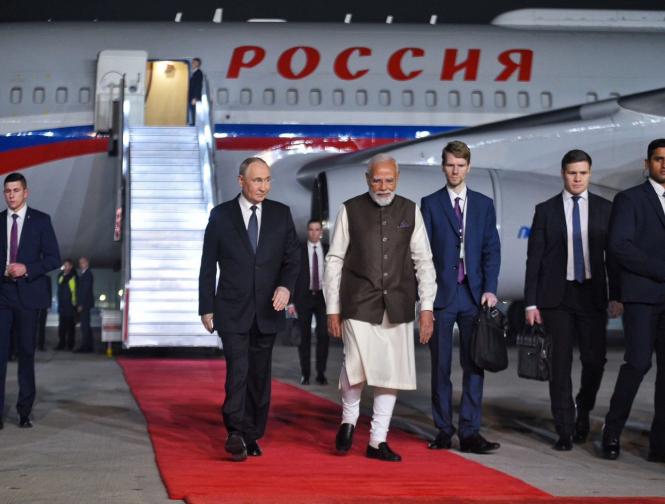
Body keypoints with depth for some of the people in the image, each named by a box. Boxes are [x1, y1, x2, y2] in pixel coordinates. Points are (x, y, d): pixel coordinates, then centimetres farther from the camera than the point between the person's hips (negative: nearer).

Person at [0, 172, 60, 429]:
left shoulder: (41, 220, 2)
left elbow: (53, 258, -1)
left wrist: (27, 269, -14)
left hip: (28, 294, -1)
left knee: (27, 352, 5)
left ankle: (25, 411, 12)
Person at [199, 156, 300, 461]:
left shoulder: (281, 214, 5)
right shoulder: (221, 215, 1)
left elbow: (292, 258, 6)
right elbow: (208, 266, 3)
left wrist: (286, 286, -14)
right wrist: (206, 308, 0)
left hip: (267, 311, 3)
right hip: (232, 310, -2)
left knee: (260, 375, 7)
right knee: (238, 370, -15)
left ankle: (252, 436, 16)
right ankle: (236, 434, -15)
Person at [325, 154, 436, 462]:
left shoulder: (410, 211, 8)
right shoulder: (350, 210, 2)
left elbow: (423, 261, 8)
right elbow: (334, 260, 4)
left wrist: (427, 307, 1)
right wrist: (332, 309, 0)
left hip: (398, 307, 3)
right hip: (359, 305, -3)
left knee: (391, 372, 4)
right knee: (356, 365, -16)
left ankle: (378, 441, 15)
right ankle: (349, 419, 12)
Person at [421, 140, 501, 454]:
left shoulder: (483, 204, 11)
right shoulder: (430, 204, 5)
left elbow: (491, 249, 8)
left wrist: (489, 289, -4)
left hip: (474, 294, 2)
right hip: (441, 295, -2)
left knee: (474, 365, -1)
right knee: (440, 366, 3)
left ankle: (470, 433, 1)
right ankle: (444, 430, 10)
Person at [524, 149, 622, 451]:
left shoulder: (604, 209, 7)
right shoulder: (546, 210, 4)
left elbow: (612, 255, 8)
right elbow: (534, 258, 3)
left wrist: (617, 296, 1)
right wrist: (531, 302, -2)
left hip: (592, 294, 1)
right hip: (557, 296, -1)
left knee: (595, 359, -4)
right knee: (561, 362, -2)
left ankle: (583, 409, 26)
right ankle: (565, 430, 6)